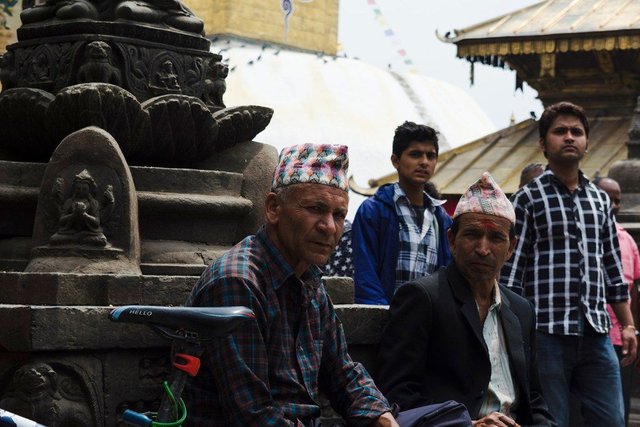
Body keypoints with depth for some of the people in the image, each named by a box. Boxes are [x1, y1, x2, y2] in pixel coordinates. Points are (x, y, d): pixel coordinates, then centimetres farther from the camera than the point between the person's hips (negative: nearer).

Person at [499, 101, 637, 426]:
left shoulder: (600, 200, 17)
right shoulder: (528, 199, 1)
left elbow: (613, 268, 20)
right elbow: (511, 269, -3)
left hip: (596, 335, 5)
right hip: (548, 332, -5)